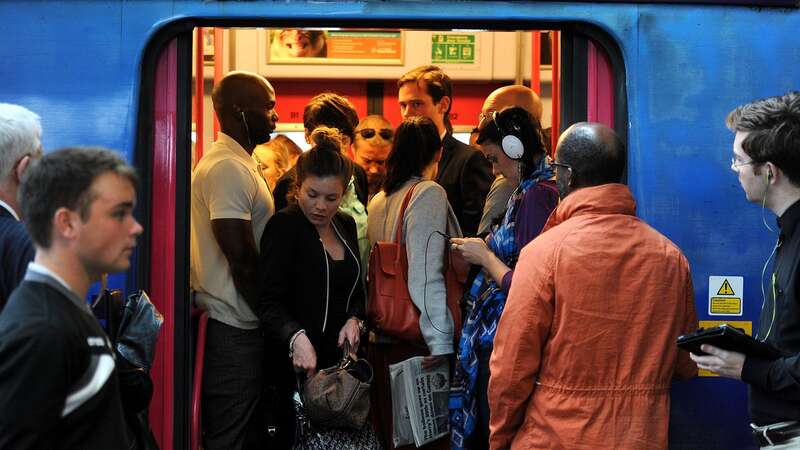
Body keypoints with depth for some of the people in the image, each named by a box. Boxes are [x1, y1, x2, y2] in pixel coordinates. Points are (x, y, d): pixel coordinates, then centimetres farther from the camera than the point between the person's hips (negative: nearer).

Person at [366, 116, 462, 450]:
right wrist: (440, 343, -18)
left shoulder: (378, 201, 11)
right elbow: (427, 276, -17)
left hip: (381, 338, 7)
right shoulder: (429, 194, -9)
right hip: (416, 340, -7)